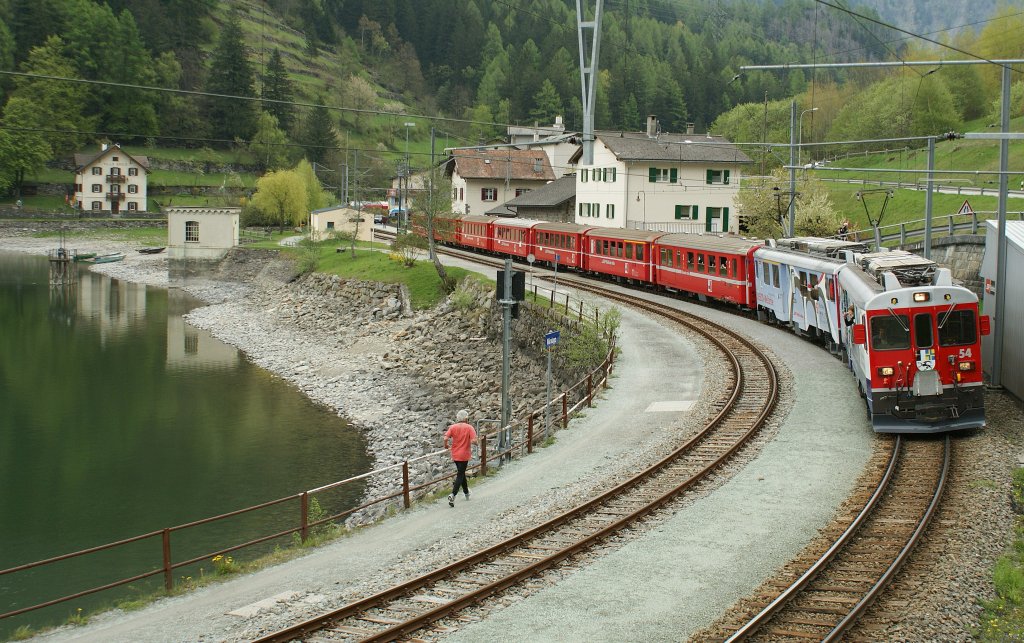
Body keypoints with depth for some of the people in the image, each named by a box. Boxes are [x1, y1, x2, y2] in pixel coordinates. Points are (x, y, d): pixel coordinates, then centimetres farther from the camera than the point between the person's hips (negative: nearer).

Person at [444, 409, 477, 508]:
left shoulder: (453, 427, -2)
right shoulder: (469, 428, -9)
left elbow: (445, 438, -14)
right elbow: (473, 440, -19)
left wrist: (446, 446, 5)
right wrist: (470, 446, 3)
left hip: (455, 455, 4)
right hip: (464, 455, -4)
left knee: (461, 473, 22)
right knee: (460, 475, -1)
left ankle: (466, 493, 36)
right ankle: (453, 495, -18)